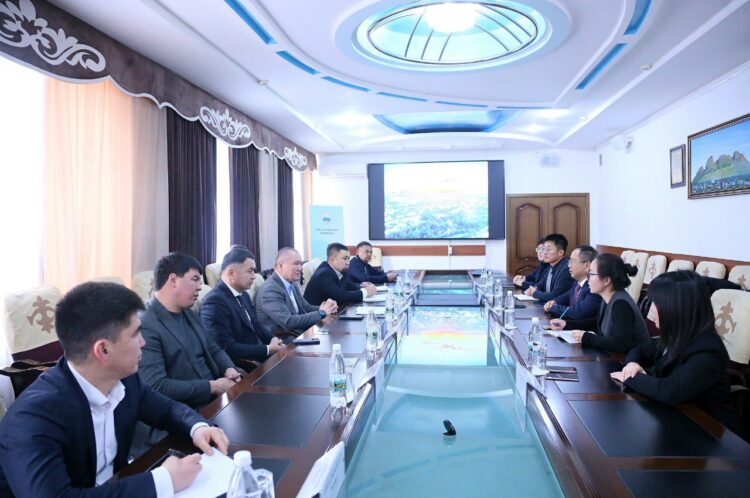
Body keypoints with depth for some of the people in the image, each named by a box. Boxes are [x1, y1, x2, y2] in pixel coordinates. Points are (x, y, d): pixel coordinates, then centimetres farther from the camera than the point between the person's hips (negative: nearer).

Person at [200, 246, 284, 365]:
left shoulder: (243, 295, 11)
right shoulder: (215, 302, -18)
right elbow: (226, 349, -22)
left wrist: (273, 339, -2)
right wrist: (267, 349, -18)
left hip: (257, 360, 8)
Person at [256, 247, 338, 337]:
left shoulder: (292, 284, 9)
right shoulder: (269, 290, -19)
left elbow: (306, 308, 12)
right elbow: (288, 322, -25)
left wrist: (324, 308, -8)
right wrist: (321, 313, -19)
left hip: (300, 334, 8)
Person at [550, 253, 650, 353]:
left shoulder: (621, 304, -25)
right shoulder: (608, 298, 2)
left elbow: (621, 344, -32)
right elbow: (597, 323, 19)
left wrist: (586, 338, -23)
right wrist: (566, 324, 8)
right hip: (615, 356, 7)